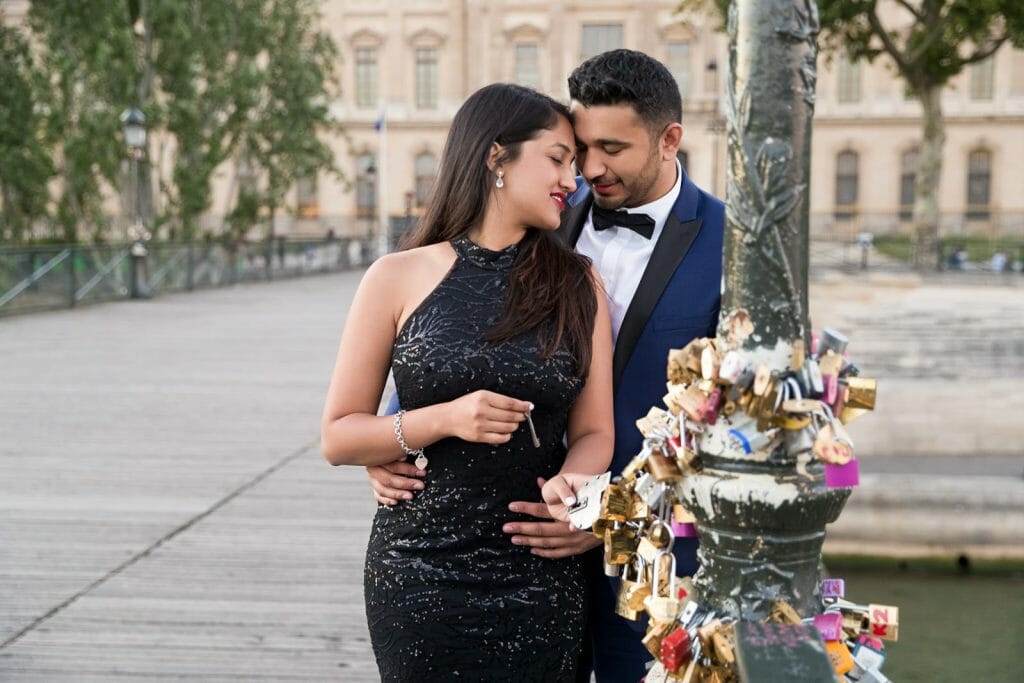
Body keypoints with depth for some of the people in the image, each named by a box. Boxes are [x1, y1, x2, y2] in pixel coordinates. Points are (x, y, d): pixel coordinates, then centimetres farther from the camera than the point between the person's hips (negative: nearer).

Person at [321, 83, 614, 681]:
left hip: (540, 582, 2)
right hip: (420, 578, -2)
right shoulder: (399, 279, -3)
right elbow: (338, 437, -2)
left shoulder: (578, 284, 4)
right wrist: (444, 420, -17)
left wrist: (567, 483, -19)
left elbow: (593, 433, 2)